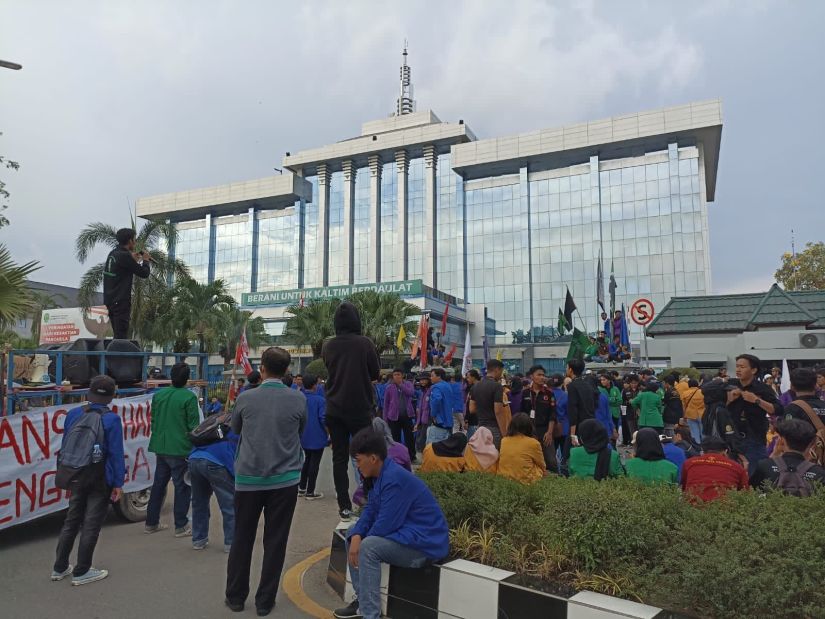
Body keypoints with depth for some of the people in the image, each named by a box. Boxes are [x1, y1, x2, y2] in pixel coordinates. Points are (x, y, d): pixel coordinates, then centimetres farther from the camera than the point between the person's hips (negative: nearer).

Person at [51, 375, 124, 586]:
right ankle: (81, 572, 14)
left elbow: (64, 447, 8)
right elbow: (116, 454, -16)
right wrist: (118, 483, -9)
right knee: (91, 525, 6)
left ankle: (59, 568, 29)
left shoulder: (73, 414, 0)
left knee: (71, 521, 19)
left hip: (77, 477, 5)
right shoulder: (111, 419, -16)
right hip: (101, 480, -5)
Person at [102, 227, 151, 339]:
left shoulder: (113, 254, 10)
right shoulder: (124, 256, -16)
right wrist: (145, 261, 6)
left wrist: (133, 259, 23)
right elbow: (144, 273, -12)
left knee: (118, 335, 15)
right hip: (120, 302, -9)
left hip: (110, 300, 9)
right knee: (121, 335, -9)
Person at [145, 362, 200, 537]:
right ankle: (181, 526, 9)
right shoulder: (189, 397, -14)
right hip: (180, 449, -7)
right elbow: (193, 426, -11)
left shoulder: (158, 395, 6)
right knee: (182, 486, 4)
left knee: (158, 484, 18)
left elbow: (153, 420, 15)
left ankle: (151, 523, 28)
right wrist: (195, 447, 0)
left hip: (160, 448, 7)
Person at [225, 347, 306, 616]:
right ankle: (265, 601, 18)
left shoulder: (245, 398, -7)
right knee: (275, 542, 10)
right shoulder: (298, 399, -9)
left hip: (248, 478, 1)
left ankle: (235, 596, 28)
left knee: (242, 539, 16)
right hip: (285, 479, -1)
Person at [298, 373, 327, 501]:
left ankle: (301, 488, 27)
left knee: (307, 460, 22)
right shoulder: (320, 400, -16)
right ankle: (310, 492, 9)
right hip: (317, 437, -6)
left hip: (303, 437, 6)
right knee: (314, 463, 4)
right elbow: (323, 419, -18)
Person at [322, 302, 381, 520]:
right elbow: (375, 373, 0)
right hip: (360, 408, -2)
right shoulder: (365, 343, -10)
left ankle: (344, 507, 9)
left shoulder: (328, 346, -1)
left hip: (335, 409, 3)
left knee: (339, 457, 7)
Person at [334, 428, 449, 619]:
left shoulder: (394, 479, -25)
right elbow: (370, 511, 7)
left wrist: (361, 542, -7)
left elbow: (385, 525, -25)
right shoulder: (382, 474, 5)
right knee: (353, 532, 12)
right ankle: (362, 600, 14)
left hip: (425, 543, -10)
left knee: (369, 546, -28)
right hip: (406, 534, 11)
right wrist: (356, 537, -12)